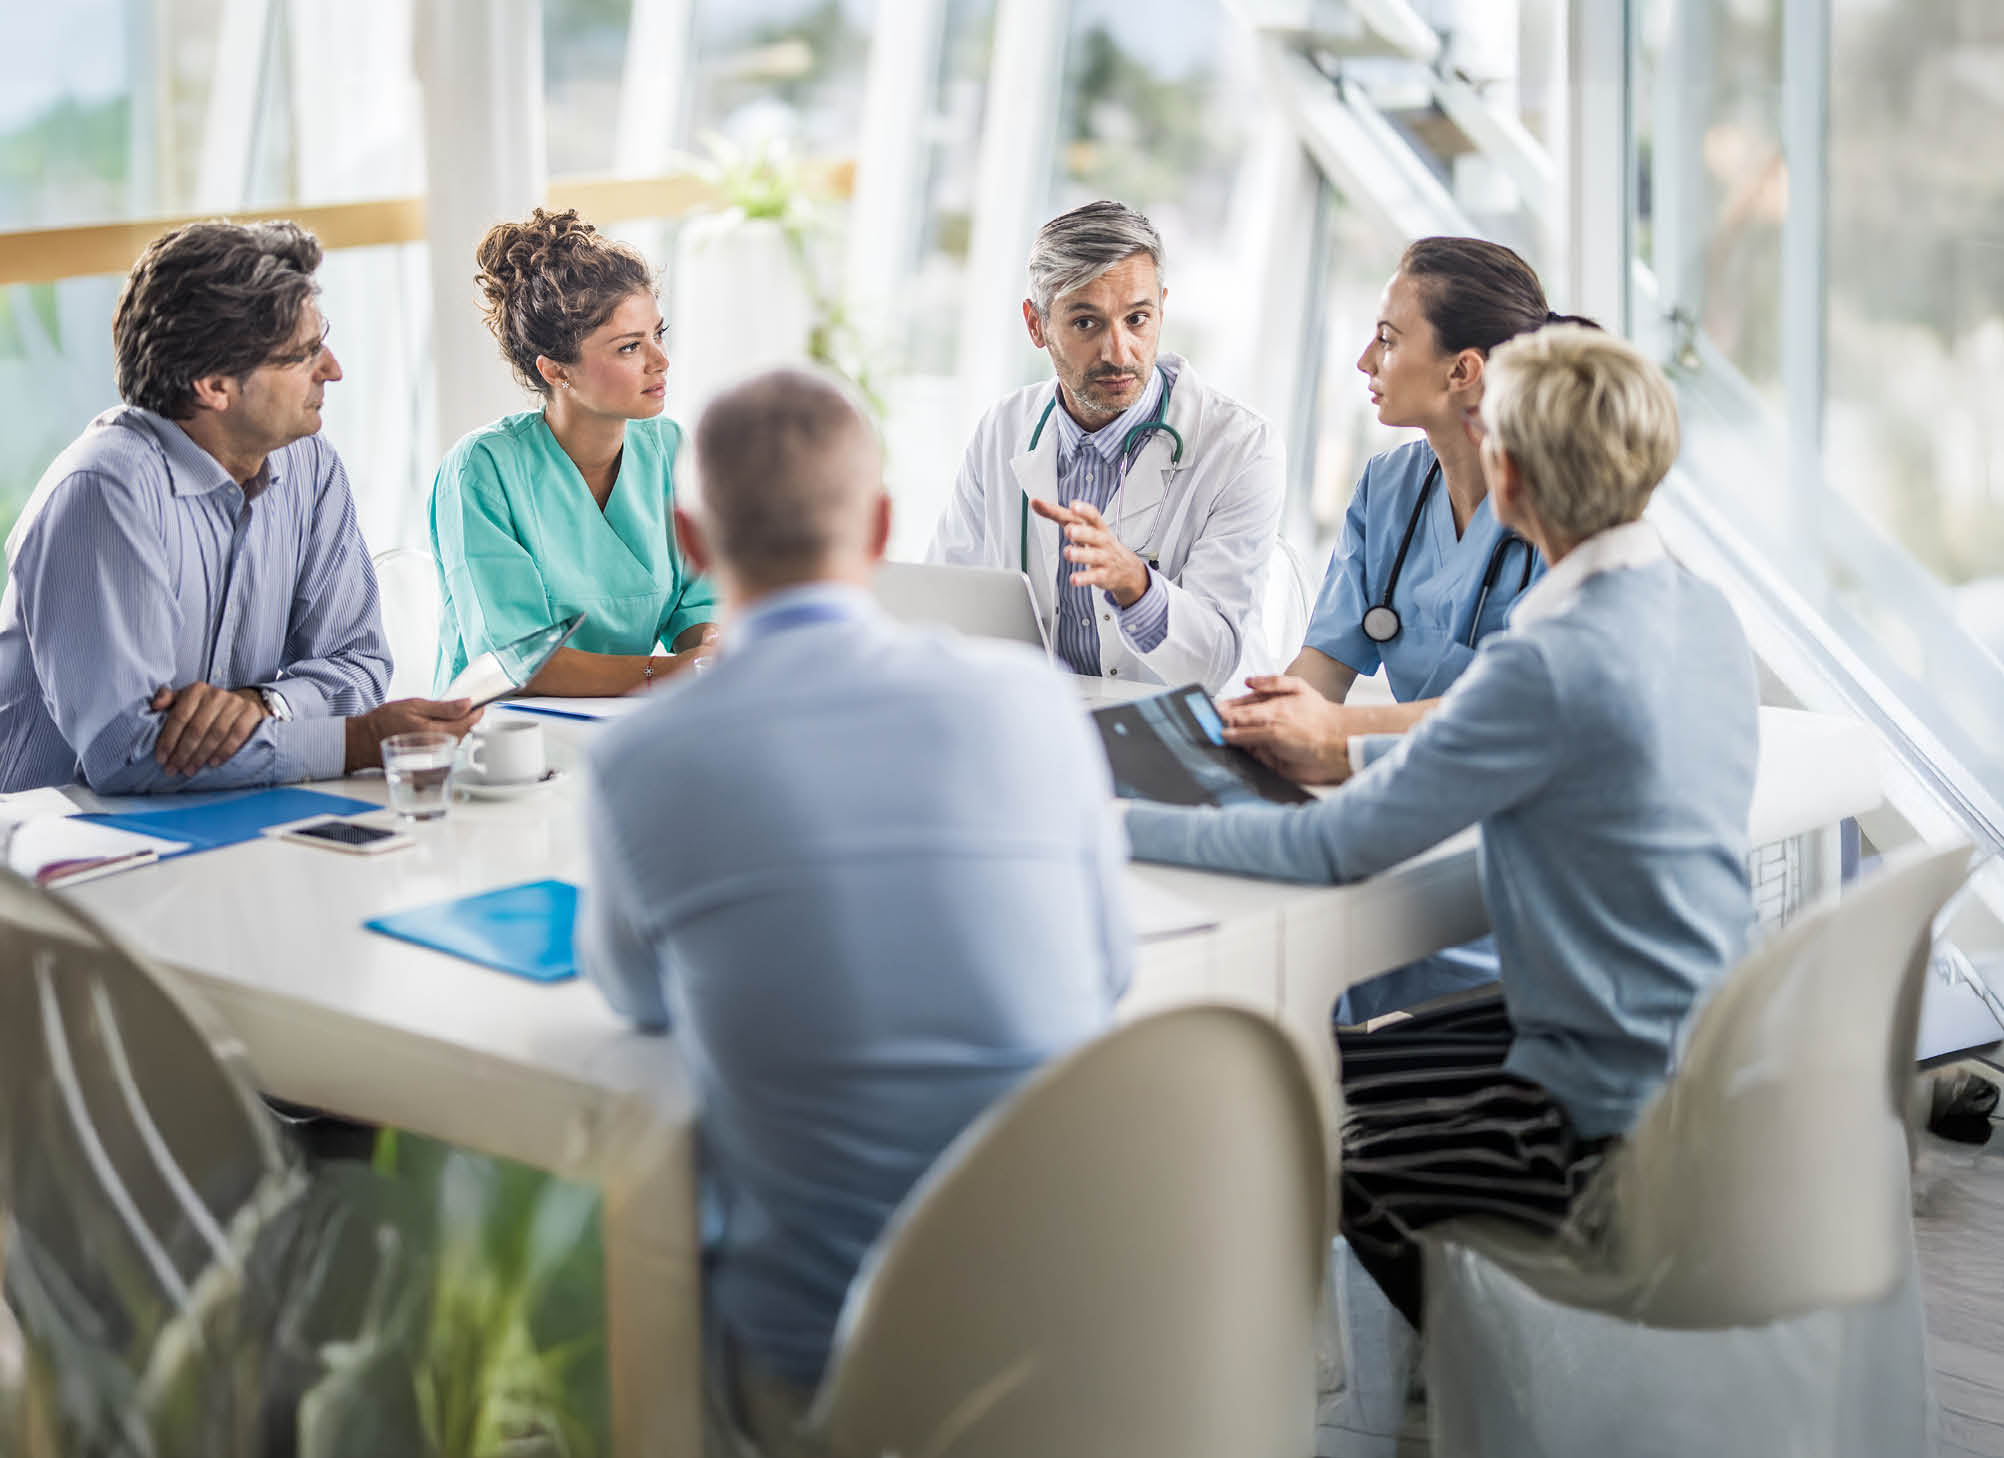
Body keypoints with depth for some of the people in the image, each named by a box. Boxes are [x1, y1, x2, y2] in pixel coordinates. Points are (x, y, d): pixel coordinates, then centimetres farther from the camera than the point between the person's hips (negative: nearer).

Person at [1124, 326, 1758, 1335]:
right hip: (1705, 1060, 9)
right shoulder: (1704, 615, 2)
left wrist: (1128, 826, -11)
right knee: (1340, 1063, 20)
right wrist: (1344, 751, 21)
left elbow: (1335, 847, -21)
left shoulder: (1551, 661, -26)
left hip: (1617, 1122, -9)